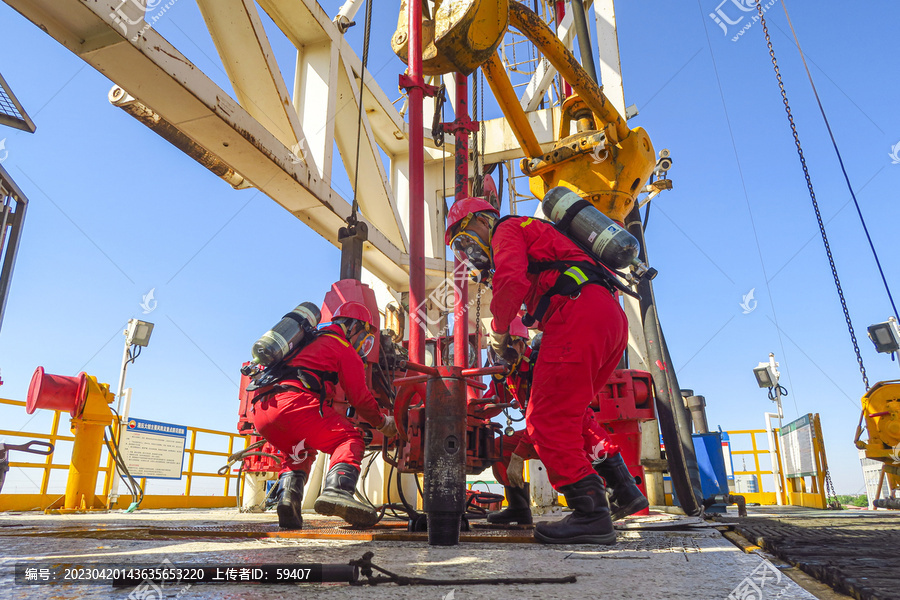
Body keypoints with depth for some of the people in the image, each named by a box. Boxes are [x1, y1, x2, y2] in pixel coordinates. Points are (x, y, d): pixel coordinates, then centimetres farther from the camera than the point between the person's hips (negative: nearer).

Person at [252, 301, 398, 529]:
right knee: (350, 440, -1)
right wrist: (383, 422, 25)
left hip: (261, 409, 8)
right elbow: (360, 397, 10)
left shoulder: (310, 341, 35)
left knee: (301, 452, 28)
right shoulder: (344, 348, 12)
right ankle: (338, 489, -28)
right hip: (294, 403, -8)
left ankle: (289, 495, 3)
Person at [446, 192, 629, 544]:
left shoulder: (508, 229, 9)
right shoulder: (535, 232, 37)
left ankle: (590, 513, -14)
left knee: (546, 420, -11)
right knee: (566, 417, 14)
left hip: (578, 311, -10)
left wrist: (498, 331, 3)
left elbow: (512, 281, -12)